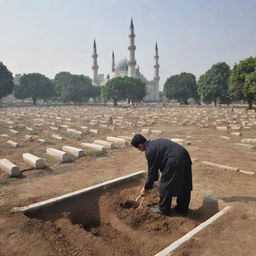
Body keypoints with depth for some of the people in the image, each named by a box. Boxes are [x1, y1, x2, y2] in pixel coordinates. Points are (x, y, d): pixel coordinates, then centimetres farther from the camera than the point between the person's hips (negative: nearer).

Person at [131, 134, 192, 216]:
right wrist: (154, 178, 35)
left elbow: (151, 171, -3)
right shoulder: (156, 143, 20)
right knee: (183, 185, 19)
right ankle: (183, 208, 33)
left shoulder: (150, 151, -8)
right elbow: (155, 166, 29)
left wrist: (146, 188, 9)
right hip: (185, 157, 10)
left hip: (174, 162, -10)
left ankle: (163, 209, 22)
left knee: (166, 186, 7)